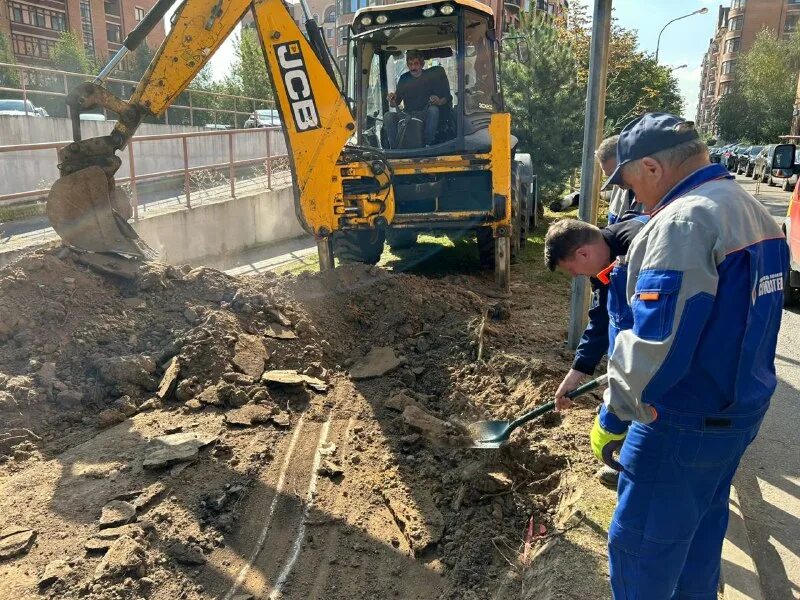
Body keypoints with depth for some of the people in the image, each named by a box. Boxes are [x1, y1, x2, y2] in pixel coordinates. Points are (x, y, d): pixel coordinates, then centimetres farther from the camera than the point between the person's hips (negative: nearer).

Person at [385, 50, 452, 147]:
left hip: (425, 115, -2)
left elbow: (447, 97, 2)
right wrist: (392, 101, -14)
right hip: (407, 115, 2)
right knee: (388, 116, -25)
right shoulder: (404, 79, 10)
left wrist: (439, 101, -21)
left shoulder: (431, 75, 4)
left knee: (433, 109, -34)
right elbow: (395, 104, 11)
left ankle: (428, 144, -31)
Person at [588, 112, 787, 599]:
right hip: (743, 408, 10)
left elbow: (654, 345, -28)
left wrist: (613, 417, -17)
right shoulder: (753, 211, 7)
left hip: (685, 423, -9)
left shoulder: (684, 221, -24)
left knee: (642, 546, 7)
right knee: (703, 524, 25)